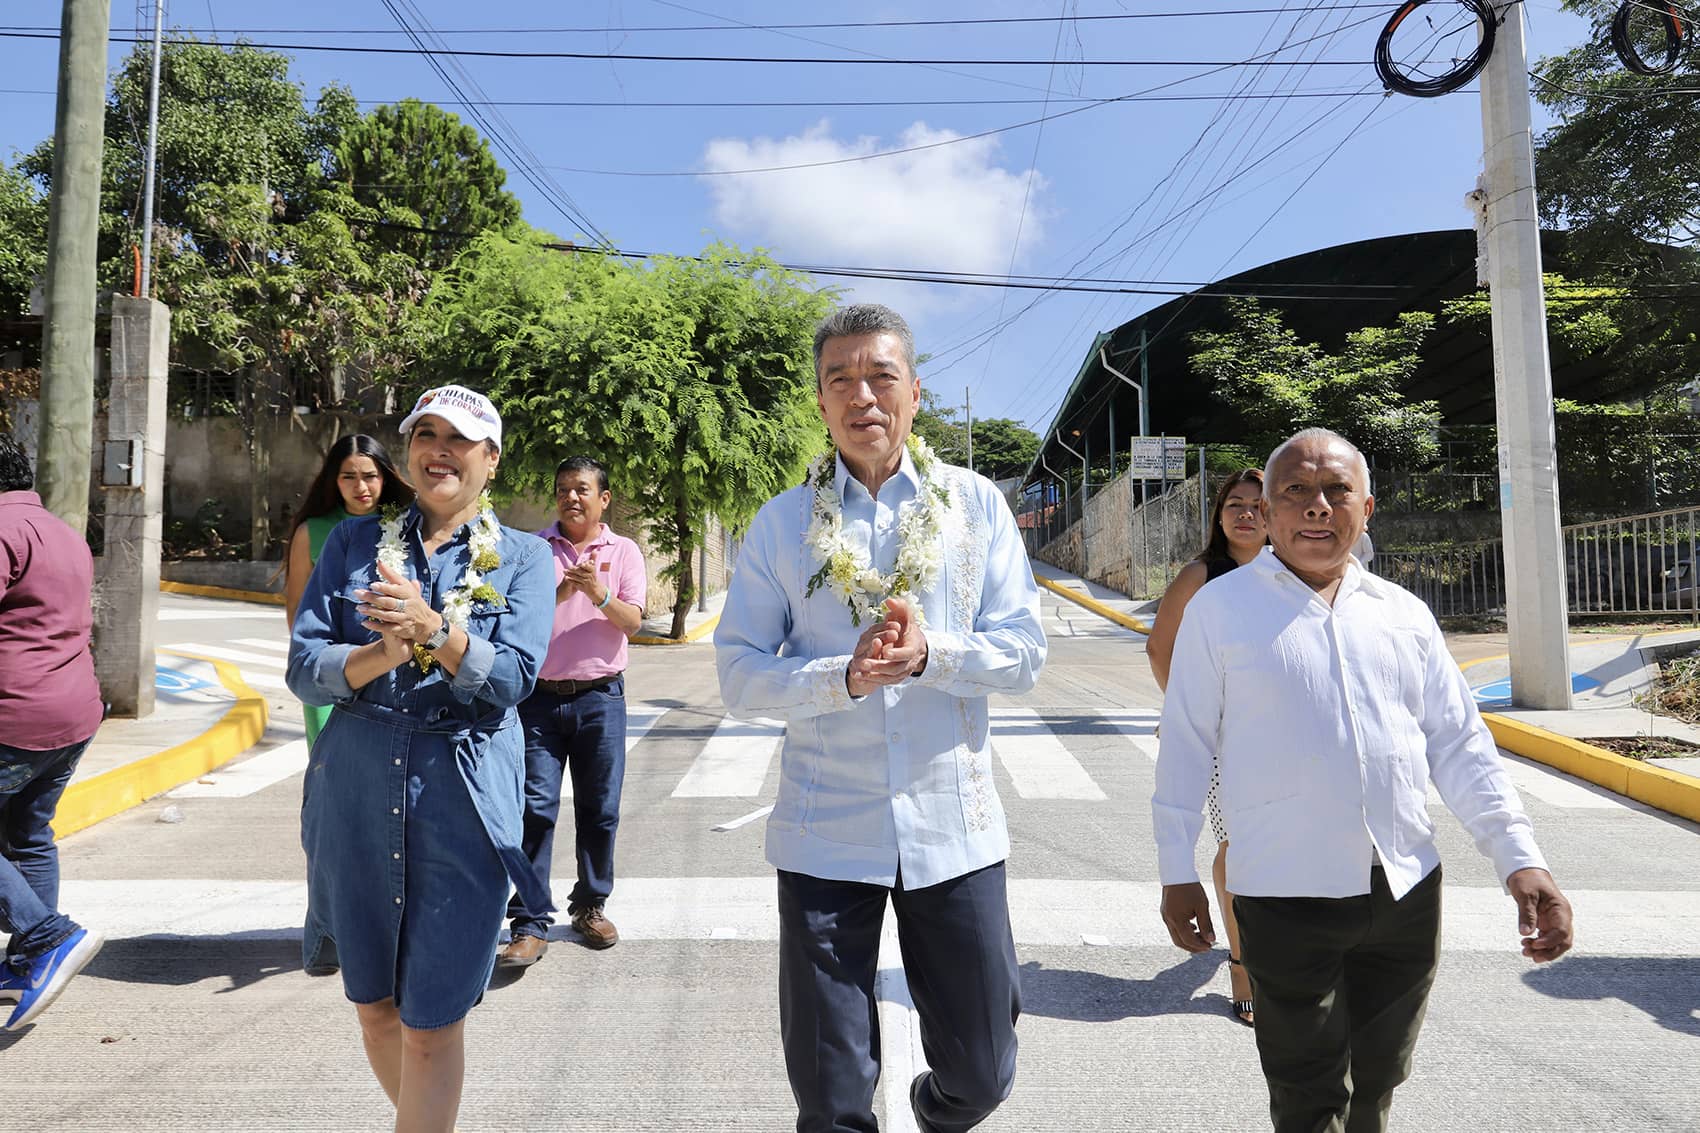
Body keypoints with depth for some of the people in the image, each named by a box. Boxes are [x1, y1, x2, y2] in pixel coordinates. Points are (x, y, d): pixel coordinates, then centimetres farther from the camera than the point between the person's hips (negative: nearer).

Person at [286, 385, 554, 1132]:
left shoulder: (523, 557, 1)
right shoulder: (354, 543, 8)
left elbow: (512, 678, -11)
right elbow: (303, 667, 0)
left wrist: (433, 629, -26)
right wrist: (385, 653, -19)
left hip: (464, 799, -3)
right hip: (355, 791, 3)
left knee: (432, 1021, 0)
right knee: (373, 1005, 17)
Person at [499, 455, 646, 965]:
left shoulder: (624, 551, 6)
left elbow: (632, 622, -3)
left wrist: (599, 594, -21)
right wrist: (560, 592, -20)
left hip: (600, 697, 1)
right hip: (540, 695, 0)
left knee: (599, 810, 8)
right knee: (535, 807, -3)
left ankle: (589, 907, 25)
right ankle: (530, 924, 4)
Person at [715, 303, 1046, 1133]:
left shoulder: (976, 505, 1)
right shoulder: (782, 523, 0)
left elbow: (1023, 653, -2)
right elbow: (739, 674, -4)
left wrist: (930, 654, -21)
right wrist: (844, 677, -21)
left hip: (955, 827, 1)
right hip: (824, 835, 0)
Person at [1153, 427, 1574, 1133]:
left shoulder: (1404, 614, 7)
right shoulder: (1218, 608, -4)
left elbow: (1459, 744, 10)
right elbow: (1185, 746, -2)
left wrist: (1519, 858, 0)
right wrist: (1177, 872, -1)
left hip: (1407, 891, 4)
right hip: (1286, 898, -4)